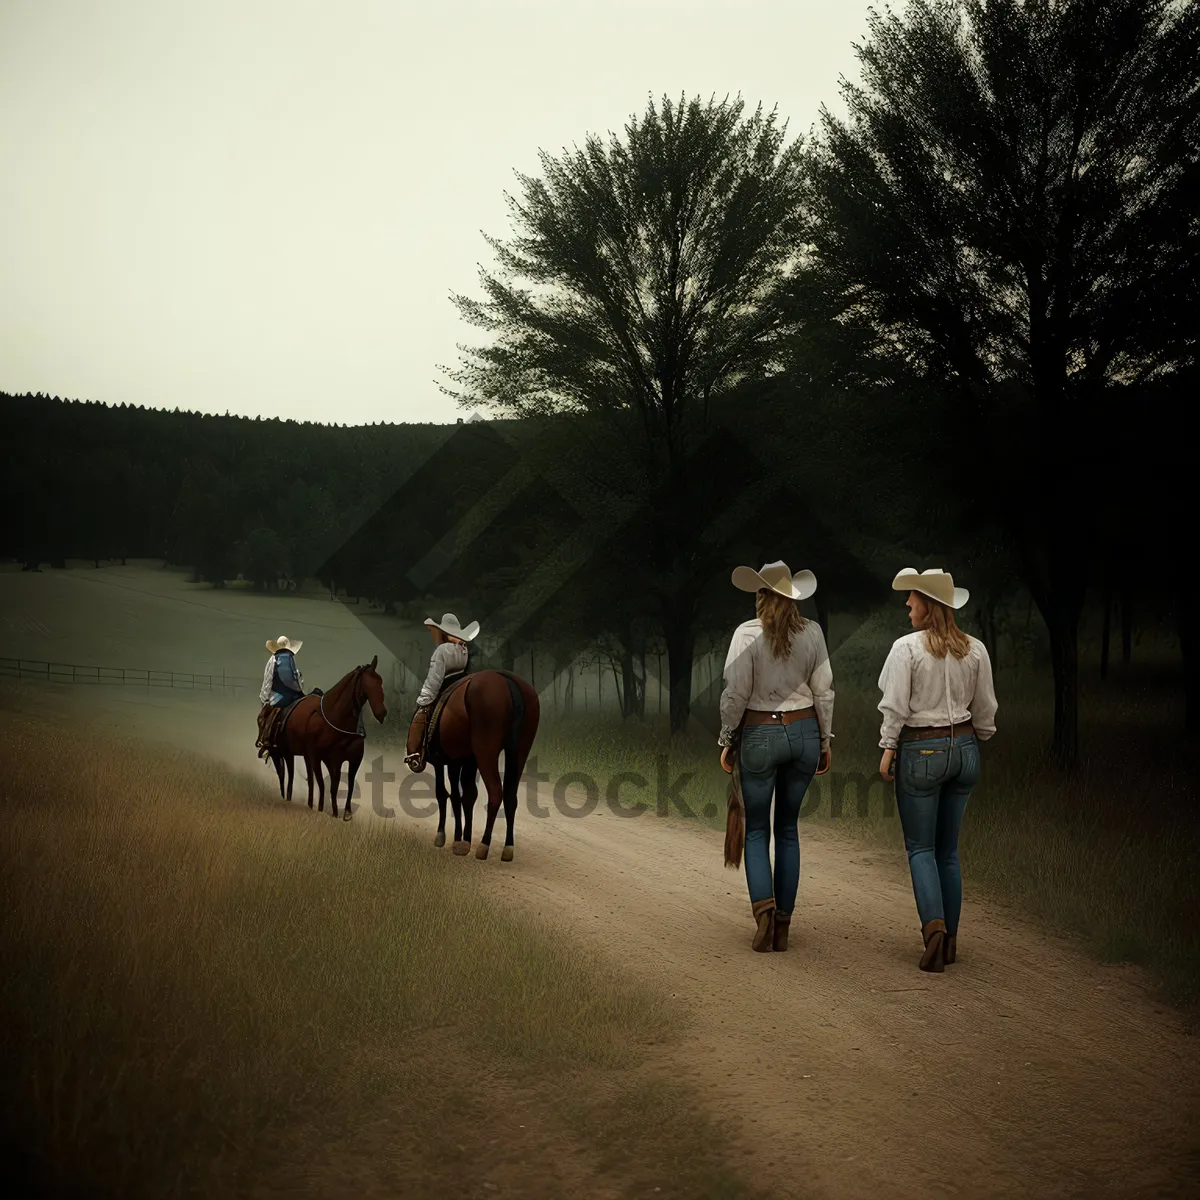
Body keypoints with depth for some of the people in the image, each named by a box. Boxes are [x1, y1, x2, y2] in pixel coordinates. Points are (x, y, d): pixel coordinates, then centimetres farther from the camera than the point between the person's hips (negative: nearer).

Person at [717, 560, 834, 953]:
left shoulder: (748, 634, -9)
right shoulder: (812, 632, 0)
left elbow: (736, 694, -11)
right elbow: (824, 691, 2)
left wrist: (727, 740, 1)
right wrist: (825, 741, 11)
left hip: (759, 734, -3)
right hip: (803, 732, 3)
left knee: (756, 830, 7)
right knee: (788, 828, 13)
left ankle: (764, 909, -14)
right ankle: (782, 925, 12)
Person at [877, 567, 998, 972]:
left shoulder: (907, 647, -13)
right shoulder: (975, 649, 1)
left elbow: (896, 707, -13)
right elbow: (985, 710, 7)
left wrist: (888, 750, -2)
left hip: (921, 752, -5)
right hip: (964, 748, 5)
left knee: (921, 848, 4)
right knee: (948, 850, 14)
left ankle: (935, 926, -16)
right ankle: (949, 940, 16)